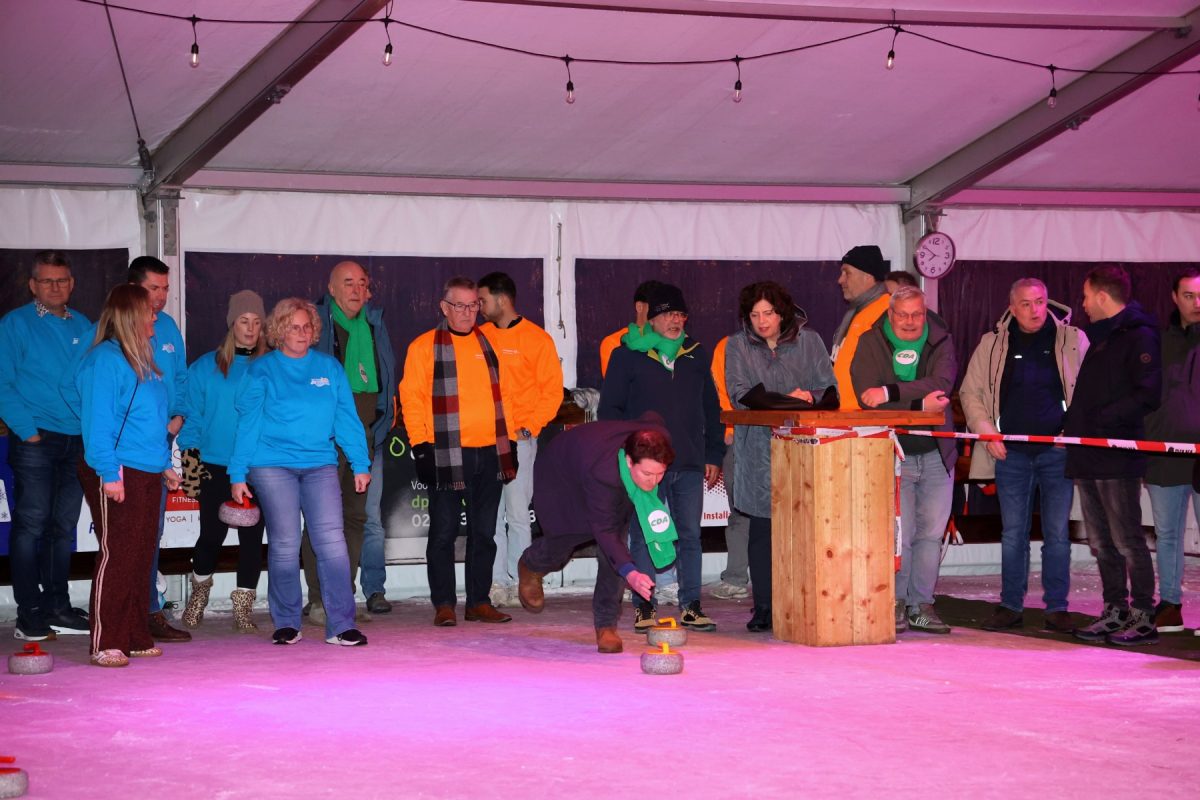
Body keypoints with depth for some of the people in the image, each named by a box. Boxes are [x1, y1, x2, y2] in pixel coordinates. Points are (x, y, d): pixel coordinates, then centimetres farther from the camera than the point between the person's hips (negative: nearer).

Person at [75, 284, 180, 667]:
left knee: (141, 558, 10)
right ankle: (105, 645, -4)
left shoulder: (141, 361, 17)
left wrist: (166, 465, 19)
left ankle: (136, 638, 17)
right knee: (116, 556, -8)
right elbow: (97, 421, -17)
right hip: (116, 476, -9)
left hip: (148, 474, 9)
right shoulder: (104, 360, -12)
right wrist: (109, 474, -21)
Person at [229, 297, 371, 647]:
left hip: (320, 465, 2)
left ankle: (341, 625, -8)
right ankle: (286, 624, 10)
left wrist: (360, 464, 6)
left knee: (331, 540, -9)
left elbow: (346, 418, 12)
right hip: (272, 466, -2)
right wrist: (238, 474, 0)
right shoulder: (262, 370, 5)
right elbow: (247, 423, 3)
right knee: (284, 545, -2)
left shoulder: (329, 367, 11)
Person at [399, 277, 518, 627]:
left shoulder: (489, 344, 14)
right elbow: (412, 399, -3)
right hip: (447, 455, -4)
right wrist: (421, 445, -10)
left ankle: (479, 601, 15)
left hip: (489, 453, 4)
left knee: (484, 531, 8)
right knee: (444, 531, -2)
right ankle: (443, 604, 4)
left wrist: (509, 439, 14)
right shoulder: (424, 346, 1)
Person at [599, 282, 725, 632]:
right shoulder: (628, 356, 1)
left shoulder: (698, 356, 13)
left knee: (690, 535, 4)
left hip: (689, 463, 3)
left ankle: (691, 606, 9)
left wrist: (713, 455, 11)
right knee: (644, 535, -1)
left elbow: (711, 409, 17)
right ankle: (644, 607, 6)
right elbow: (610, 408, 1)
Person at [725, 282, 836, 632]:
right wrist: (784, 401, -16)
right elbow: (739, 393, -4)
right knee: (762, 529, -4)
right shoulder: (737, 346, 8)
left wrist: (810, 397, -14)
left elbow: (829, 388, 9)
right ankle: (763, 608, 2)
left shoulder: (809, 342, 11)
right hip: (760, 449, 0)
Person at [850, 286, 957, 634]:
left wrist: (891, 392, -22)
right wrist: (919, 403, -18)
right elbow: (866, 395, -11)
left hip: (936, 453, 3)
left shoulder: (940, 341, 5)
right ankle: (895, 605, 1)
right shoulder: (870, 343, 1)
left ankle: (921, 606, 13)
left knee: (931, 533, 5)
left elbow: (942, 384, -13)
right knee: (899, 534, -9)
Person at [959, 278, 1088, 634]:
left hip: (1058, 452, -1)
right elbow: (971, 392, 11)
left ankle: (1057, 607, 7)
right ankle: (1011, 606, 12)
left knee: (1057, 532, 1)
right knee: (1012, 533, 5)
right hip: (1011, 454, 1)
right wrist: (986, 430, -1)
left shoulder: (1073, 340, 2)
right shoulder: (992, 344, 6)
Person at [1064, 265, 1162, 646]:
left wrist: (1102, 420, -19)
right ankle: (1115, 613, 17)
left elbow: (1148, 396, -18)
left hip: (1118, 457, -9)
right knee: (1101, 542, 11)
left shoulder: (1139, 336, -8)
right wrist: (1071, 423, 14)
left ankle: (1143, 618, -2)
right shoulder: (1100, 337, 21)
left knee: (1127, 540, -7)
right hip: (1087, 457, 9)